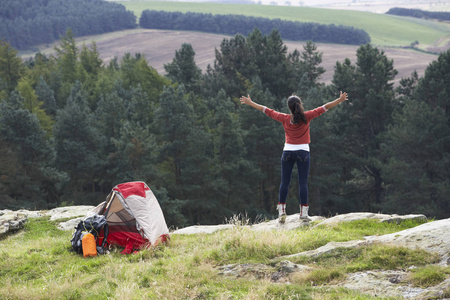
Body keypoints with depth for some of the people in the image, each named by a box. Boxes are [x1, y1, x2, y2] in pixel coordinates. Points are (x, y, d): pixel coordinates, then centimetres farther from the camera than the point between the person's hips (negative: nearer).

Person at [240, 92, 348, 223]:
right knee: (303, 183, -1)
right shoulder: (306, 117, -5)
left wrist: (250, 103, 18)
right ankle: (303, 212, -3)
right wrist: (340, 100, 7)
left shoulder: (285, 119, -1)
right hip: (303, 152, -1)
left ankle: (281, 211, 0)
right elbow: (324, 108, 0)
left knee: (284, 182, 4)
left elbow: (267, 110, 8)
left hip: (288, 152, 1)